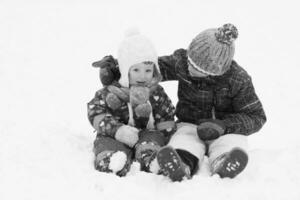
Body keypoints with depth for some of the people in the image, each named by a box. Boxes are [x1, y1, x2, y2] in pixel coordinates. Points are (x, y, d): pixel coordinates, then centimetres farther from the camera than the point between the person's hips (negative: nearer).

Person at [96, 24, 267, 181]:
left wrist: (223, 126, -24)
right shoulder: (182, 62, -10)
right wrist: (116, 67, -11)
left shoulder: (239, 80, -15)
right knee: (184, 143, -37)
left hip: (224, 131, 0)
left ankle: (222, 173, -67)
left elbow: (256, 117, -8)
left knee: (232, 145, -37)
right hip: (190, 125, 0)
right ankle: (181, 171, -68)